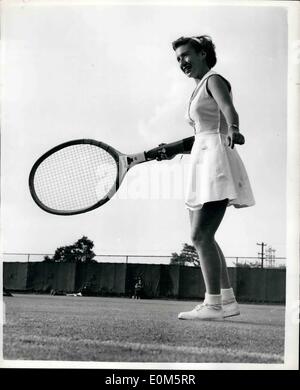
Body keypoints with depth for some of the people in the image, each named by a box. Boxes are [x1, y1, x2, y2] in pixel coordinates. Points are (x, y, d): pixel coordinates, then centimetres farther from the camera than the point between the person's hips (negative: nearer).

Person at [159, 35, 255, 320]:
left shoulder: (214, 80, -2)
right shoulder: (199, 90, 24)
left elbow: (229, 110, -23)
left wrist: (232, 130, -44)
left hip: (217, 161, -10)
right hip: (202, 163, 10)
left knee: (201, 235, -17)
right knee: (201, 237, 9)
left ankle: (213, 305, -16)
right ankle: (228, 301, 15)